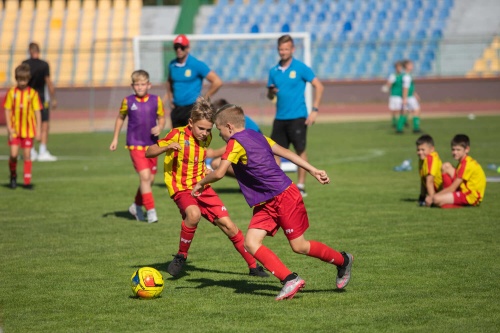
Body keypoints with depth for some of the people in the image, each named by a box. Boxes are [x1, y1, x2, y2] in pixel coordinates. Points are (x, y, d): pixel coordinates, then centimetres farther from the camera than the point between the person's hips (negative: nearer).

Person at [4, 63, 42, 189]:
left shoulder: (33, 93, -2)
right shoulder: (11, 92, -1)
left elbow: (37, 112, 1)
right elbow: (7, 110, 2)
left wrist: (38, 130, -3)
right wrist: (9, 128, -6)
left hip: (28, 129, 0)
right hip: (14, 130, 0)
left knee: (27, 155, 2)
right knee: (13, 154, -6)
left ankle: (27, 181, 8)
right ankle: (13, 176, 20)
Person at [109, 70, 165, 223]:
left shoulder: (156, 100, -2)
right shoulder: (128, 101, -4)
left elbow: (162, 118, 9)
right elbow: (120, 118, 11)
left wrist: (160, 127, -13)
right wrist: (115, 139, 12)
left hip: (152, 144, 3)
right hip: (135, 144, -3)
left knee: (150, 179, 10)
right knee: (145, 176, -16)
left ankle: (136, 206, 32)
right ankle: (151, 211, -12)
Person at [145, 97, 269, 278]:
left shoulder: (206, 138, 4)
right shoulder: (177, 135, -14)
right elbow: (148, 153, -15)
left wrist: (206, 169, 12)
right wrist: (167, 147, -30)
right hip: (181, 188, -5)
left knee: (228, 225, 0)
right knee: (193, 214, -36)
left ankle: (253, 266, 13)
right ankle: (181, 256, -14)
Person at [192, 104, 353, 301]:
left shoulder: (236, 143, -13)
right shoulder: (257, 136, 13)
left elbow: (219, 173, -20)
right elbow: (285, 152, 12)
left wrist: (201, 184, -1)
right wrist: (313, 171, 13)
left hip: (284, 197, -9)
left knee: (299, 246, 1)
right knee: (251, 243, -4)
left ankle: (343, 261, 22)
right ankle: (289, 279, -8)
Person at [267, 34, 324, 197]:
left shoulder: (300, 68, -5)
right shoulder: (274, 71, 9)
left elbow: (319, 86, -4)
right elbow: (270, 95, 17)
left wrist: (314, 110, -10)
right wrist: (271, 92, -8)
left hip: (297, 117, -5)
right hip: (280, 118, 5)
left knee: (300, 151, -4)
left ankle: (301, 186, 4)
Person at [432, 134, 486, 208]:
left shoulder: (467, 165, -18)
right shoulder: (463, 162, 14)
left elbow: (452, 188, -19)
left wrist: (432, 196, -16)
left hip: (470, 197, -11)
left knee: (436, 199, -29)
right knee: (446, 166, 8)